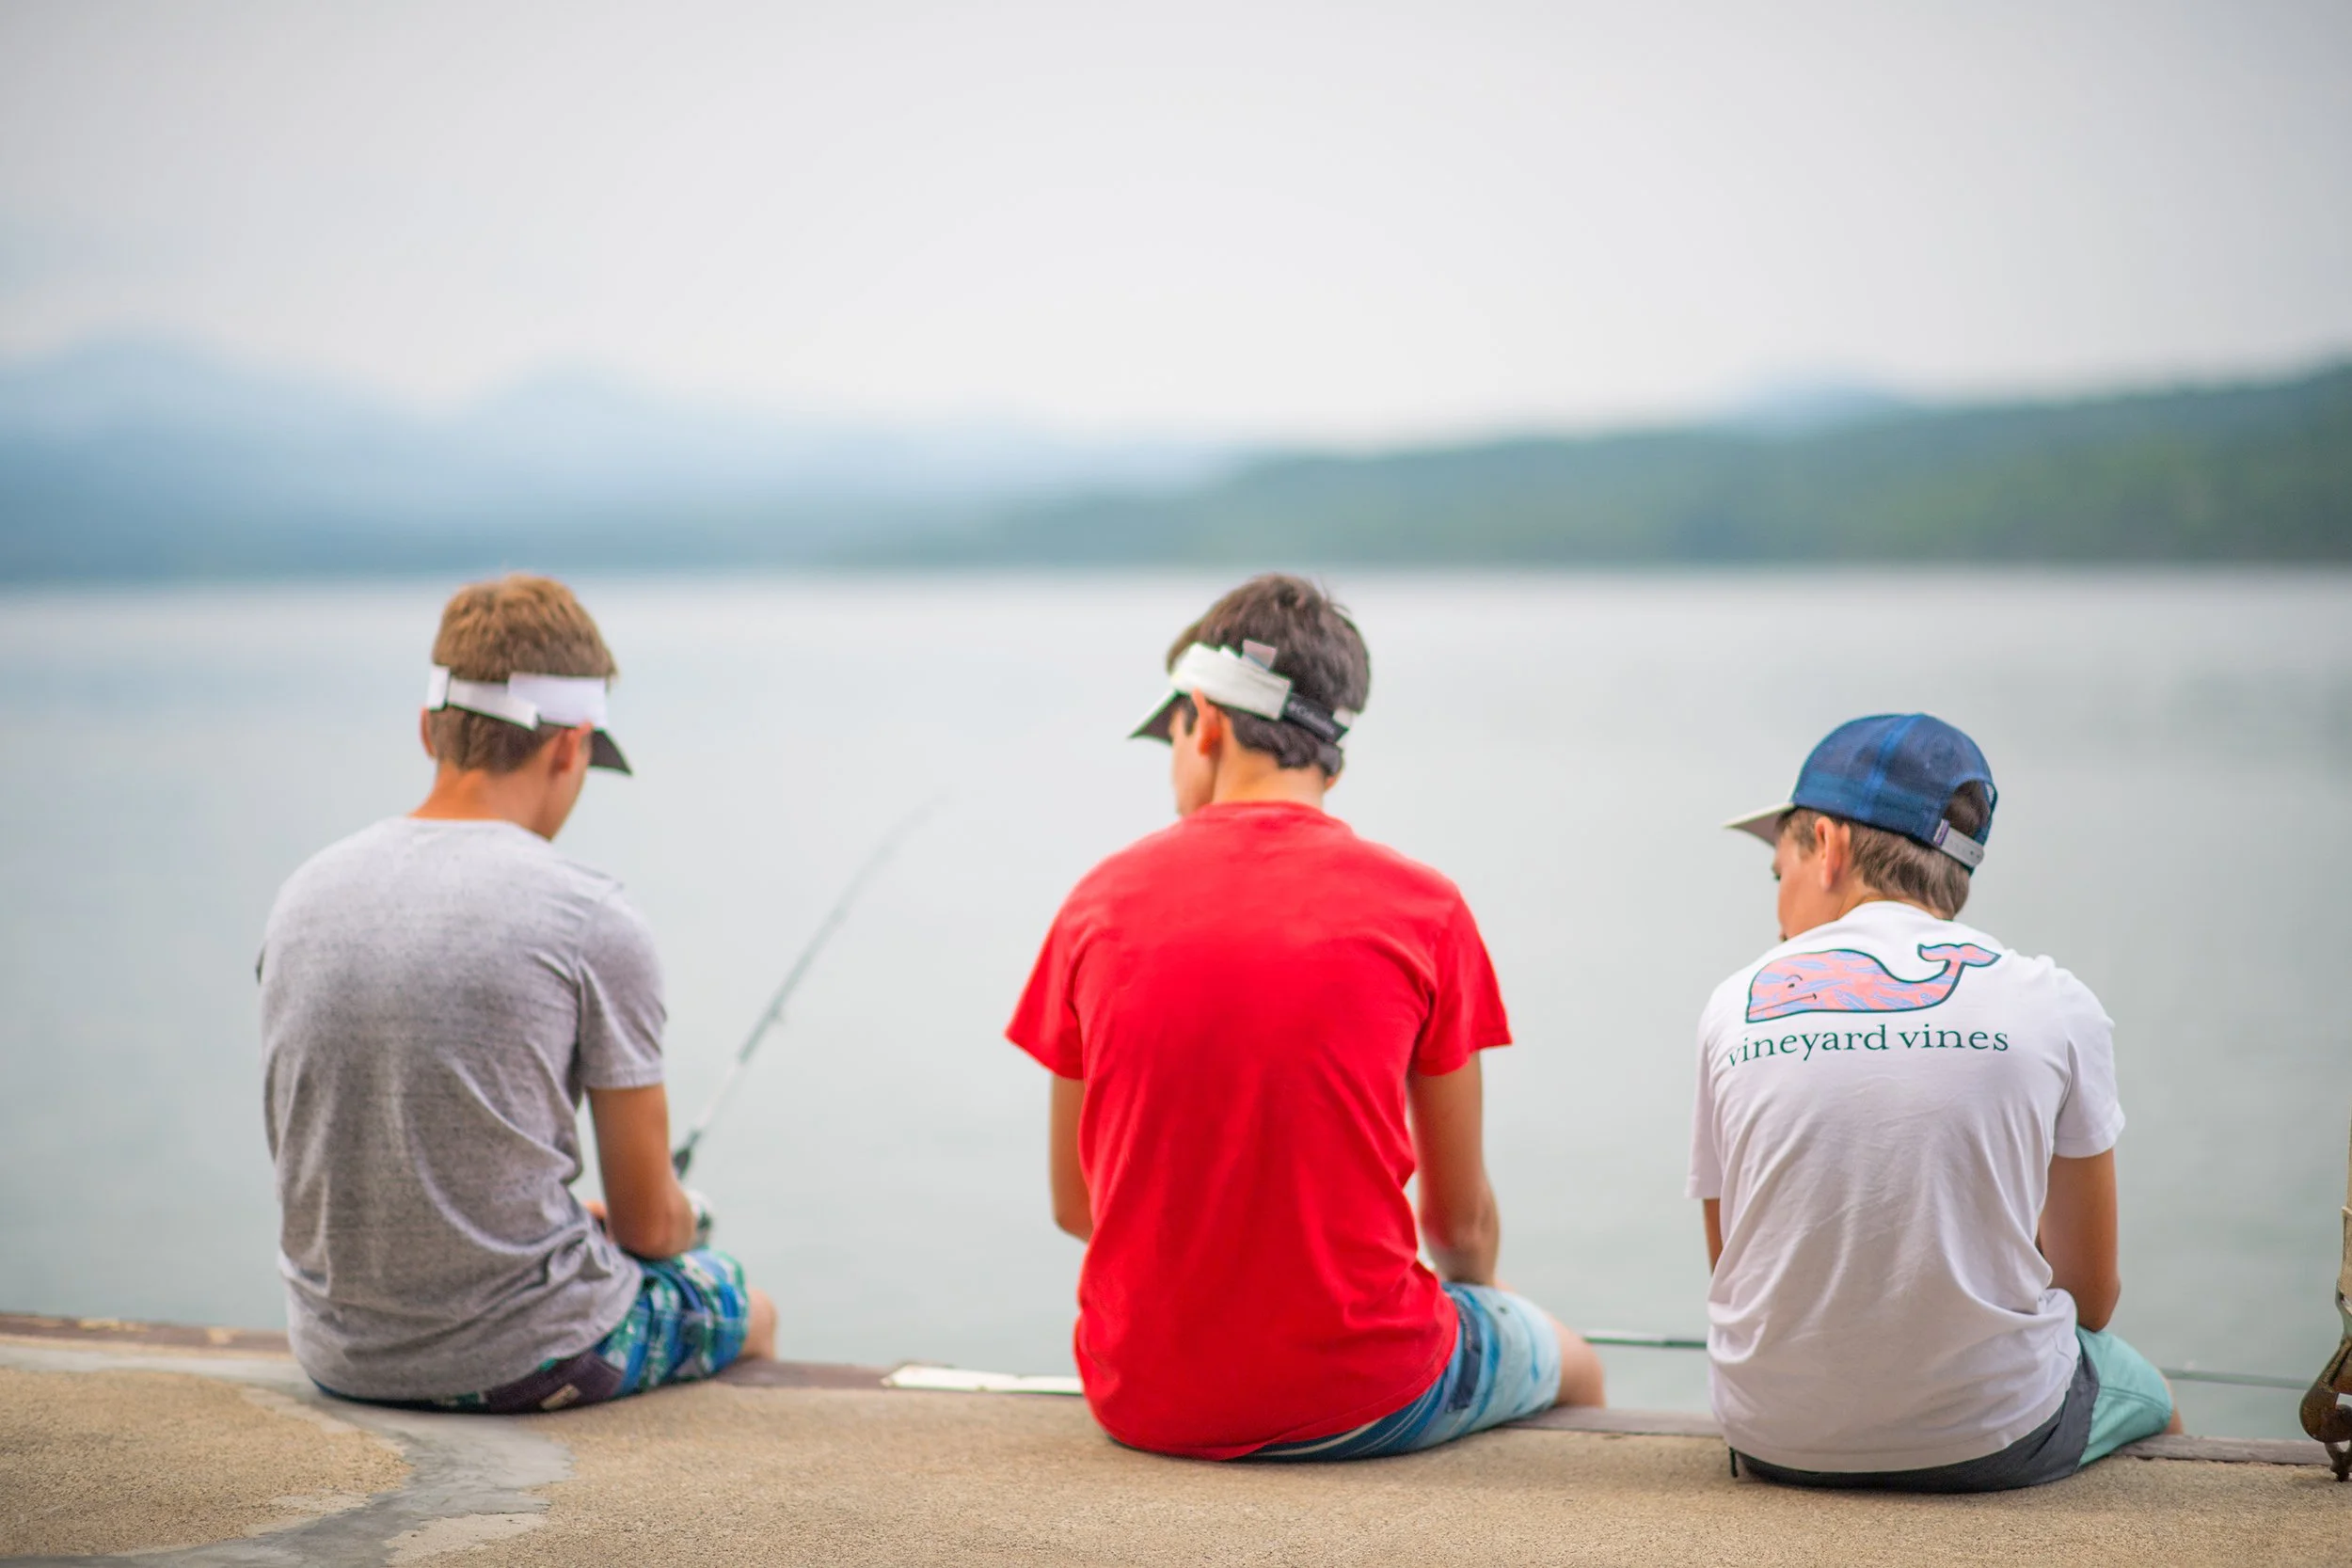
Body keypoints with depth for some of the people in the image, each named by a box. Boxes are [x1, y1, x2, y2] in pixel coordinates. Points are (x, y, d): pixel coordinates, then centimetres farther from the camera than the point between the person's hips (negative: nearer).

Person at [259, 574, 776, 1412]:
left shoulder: (304, 894, 1)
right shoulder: (591, 919, -15)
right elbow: (650, 1225, -7)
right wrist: (678, 1216, 18)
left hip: (338, 1355, 6)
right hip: (525, 1361, -5)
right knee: (742, 1307, 27)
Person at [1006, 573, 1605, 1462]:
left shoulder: (1101, 905, 0)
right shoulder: (1421, 909, -6)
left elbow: (1074, 1204, 7)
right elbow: (1463, 1217, 2)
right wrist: (1465, 1301, 25)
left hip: (1142, 1403, 3)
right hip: (1357, 1402, -3)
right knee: (1572, 1368, 29)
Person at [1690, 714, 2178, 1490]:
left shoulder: (1734, 1008, 1)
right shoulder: (2054, 1004, -3)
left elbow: (1737, 1273, 7)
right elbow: (2092, 1296, 5)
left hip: (1776, 1444, 2)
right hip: (1993, 1442, -1)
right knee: (2140, 1387, 31)